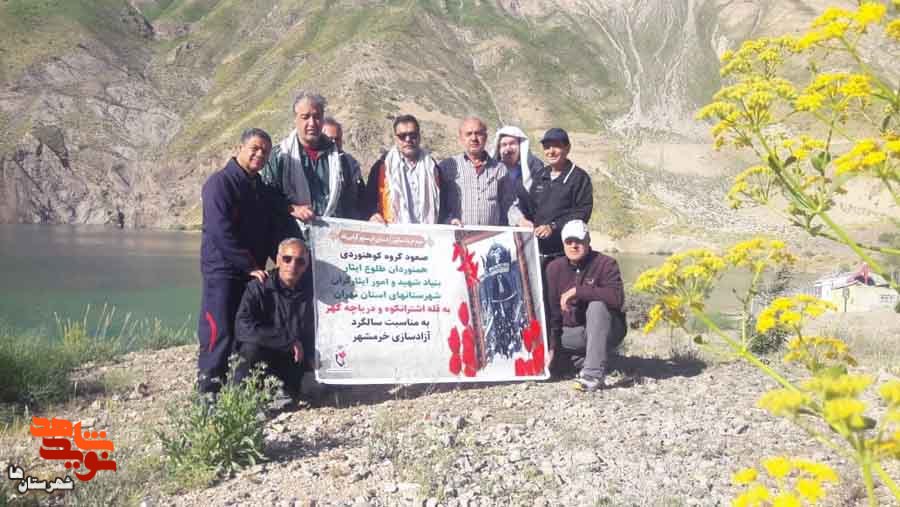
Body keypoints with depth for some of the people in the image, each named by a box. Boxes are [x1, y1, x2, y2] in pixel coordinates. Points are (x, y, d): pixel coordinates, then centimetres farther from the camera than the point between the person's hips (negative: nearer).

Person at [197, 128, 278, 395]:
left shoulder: (261, 187, 16)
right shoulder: (221, 182, -8)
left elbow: (269, 231, 21)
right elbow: (220, 231, -18)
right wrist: (250, 265, -17)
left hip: (253, 271, 8)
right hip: (222, 270, -7)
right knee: (219, 332, -9)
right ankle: (209, 389, -1)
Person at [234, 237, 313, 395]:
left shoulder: (307, 294, -4)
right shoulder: (258, 288, -16)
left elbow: (310, 335, 9)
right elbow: (243, 327, -29)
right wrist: (288, 340, -25)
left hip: (289, 360, 4)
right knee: (252, 347, -32)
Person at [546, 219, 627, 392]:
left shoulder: (606, 264, -16)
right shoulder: (555, 268, -4)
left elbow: (617, 298, -33)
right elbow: (553, 311, -2)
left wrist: (578, 291, -33)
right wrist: (552, 346, -6)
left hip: (607, 331, -5)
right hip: (571, 331, 5)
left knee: (597, 305, -35)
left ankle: (594, 375, -33)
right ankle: (581, 358, 19)